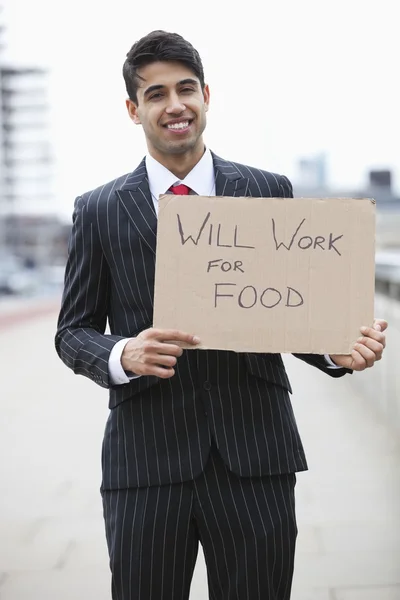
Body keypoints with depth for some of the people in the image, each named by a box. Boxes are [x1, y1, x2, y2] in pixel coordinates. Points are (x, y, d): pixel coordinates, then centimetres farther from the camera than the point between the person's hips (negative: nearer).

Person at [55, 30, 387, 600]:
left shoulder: (269, 192, 7)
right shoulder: (99, 210, 6)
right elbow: (73, 330, 8)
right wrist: (122, 355, -14)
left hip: (255, 454, 1)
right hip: (145, 458, 0)